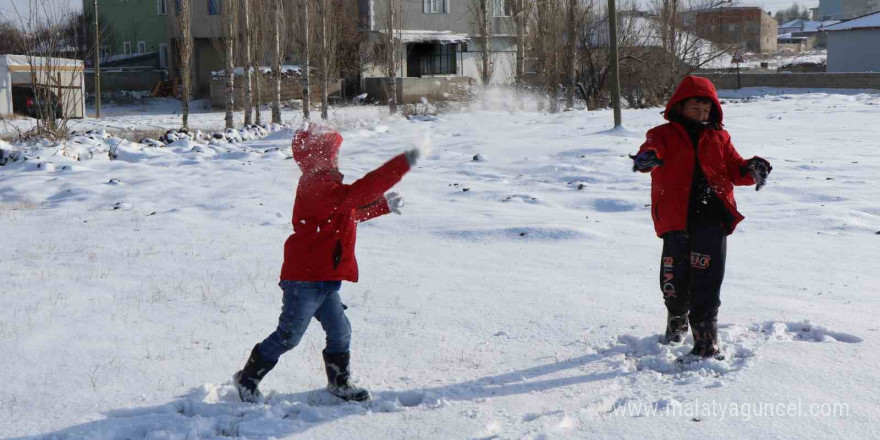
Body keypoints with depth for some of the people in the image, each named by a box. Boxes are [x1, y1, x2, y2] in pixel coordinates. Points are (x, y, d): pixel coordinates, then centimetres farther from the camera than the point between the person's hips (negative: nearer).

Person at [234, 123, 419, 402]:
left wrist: (384, 206, 25)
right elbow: (358, 193, -32)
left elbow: (352, 212, 30)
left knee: (339, 331, 13)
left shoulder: (323, 186, 14)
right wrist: (402, 164, -33)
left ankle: (339, 383, 28)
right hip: (304, 278, -10)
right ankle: (248, 378, 16)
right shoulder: (318, 188, -21)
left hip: (324, 279, 10)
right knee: (289, 336, 0)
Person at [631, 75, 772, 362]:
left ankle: (706, 344, -4)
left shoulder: (719, 137, 14)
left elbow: (734, 168, 11)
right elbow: (654, 147, -17)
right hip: (676, 220, 0)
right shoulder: (665, 134, 5)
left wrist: (751, 170, -13)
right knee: (673, 280, 8)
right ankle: (677, 321, 38)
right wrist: (646, 157, -42)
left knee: (705, 283, -7)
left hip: (711, 220, 1)